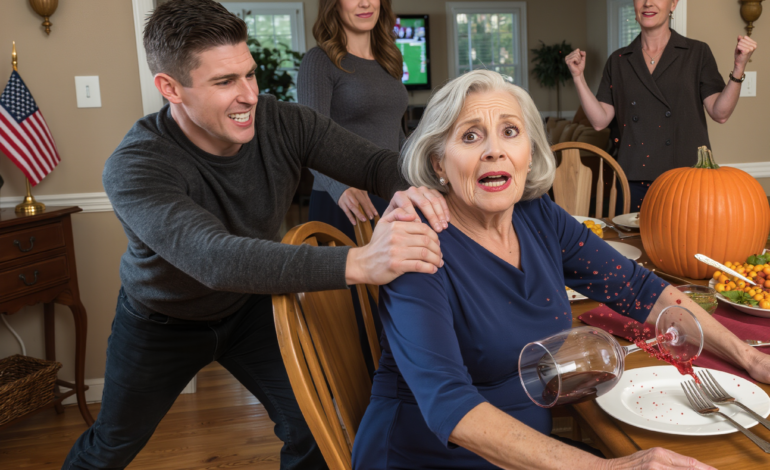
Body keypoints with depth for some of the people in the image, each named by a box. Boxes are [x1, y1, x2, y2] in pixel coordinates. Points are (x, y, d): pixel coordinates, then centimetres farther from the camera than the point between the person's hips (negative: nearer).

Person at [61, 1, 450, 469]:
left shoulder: (285, 124, -24)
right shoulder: (134, 167, -35)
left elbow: (375, 160, -19)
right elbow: (214, 259, -51)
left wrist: (409, 187, -46)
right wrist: (358, 263, -63)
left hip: (251, 306, 2)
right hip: (162, 321, -2)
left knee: (314, 431, -3)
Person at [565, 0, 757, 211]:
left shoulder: (697, 53, 5)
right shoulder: (618, 60, 10)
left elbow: (720, 113, -3)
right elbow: (600, 121, 2)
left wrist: (739, 67, -13)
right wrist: (578, 76, -3)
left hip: (685, 176, -1)